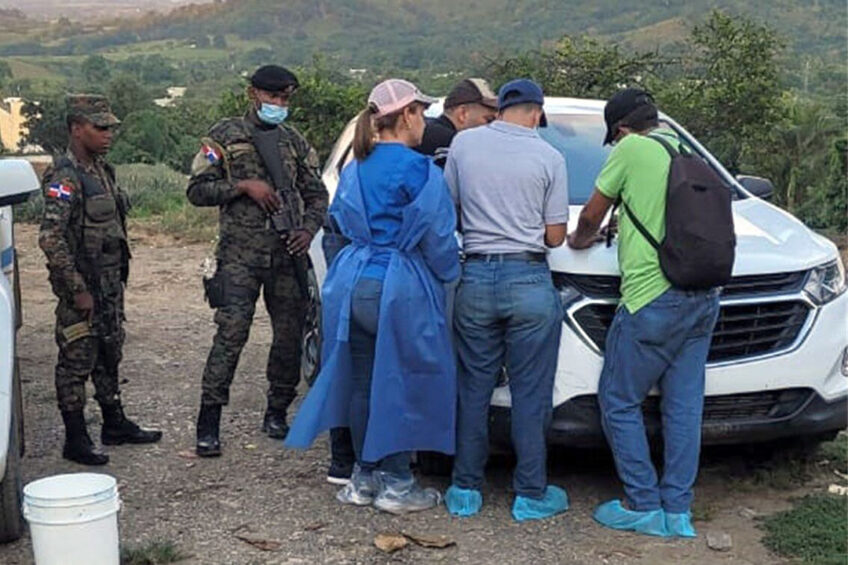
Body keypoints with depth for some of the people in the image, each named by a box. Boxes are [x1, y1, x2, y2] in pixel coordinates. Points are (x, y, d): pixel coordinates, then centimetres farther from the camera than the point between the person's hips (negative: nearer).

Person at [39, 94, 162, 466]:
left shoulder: (101, 170, 10)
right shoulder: (65, 178, -18)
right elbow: (50, 238, -25)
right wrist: (77, 290, -23)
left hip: (109, 283, 9)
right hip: (82, 288, -9)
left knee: (109, 356, 18)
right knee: (76, 362, 1)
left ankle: (115, 425, 31)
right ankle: (76, 441, 9)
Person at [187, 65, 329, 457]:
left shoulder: (294, 141, 16)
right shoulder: (225, 136, 6)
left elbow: (316, 193, 19)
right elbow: (197, 190, 2)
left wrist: (308, 229, 1)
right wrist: (243, 186, -11)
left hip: (288, 253, 4)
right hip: (240, 254, -4)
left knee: (290, 335, 6)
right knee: (230, 335, -11)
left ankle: (276, 414, 23)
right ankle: (208, 425, -7)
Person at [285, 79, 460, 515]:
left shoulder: (354, 170, 13)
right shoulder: (418, 171, -10)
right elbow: (437, 239, -9)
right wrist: (449, 274, 7)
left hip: (353, 285, 7)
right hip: (400, 291, -7)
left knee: (361, 381, 13)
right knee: (401, 385, 3)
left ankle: (365, 476, 21)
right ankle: (396, 483, 9)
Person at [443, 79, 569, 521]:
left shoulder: (463, 144, 3)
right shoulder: (548, 157, -2)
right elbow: (555, 236, 0)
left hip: (475, 277, 2)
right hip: (530, 281, -2)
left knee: (474, 389, 11)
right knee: (530, 394, 6)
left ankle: (465, 490, 17)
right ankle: (531, 494, 13)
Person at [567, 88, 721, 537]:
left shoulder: (631, 150, -4)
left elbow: (591, 216, 5)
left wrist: (579, 240, 24)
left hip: (653, 299, -7)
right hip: (704, 299, 7)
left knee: (619, 402, 4)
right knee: (684, 407, 9)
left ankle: (644, 507, 6)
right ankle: (677, 511, 14)